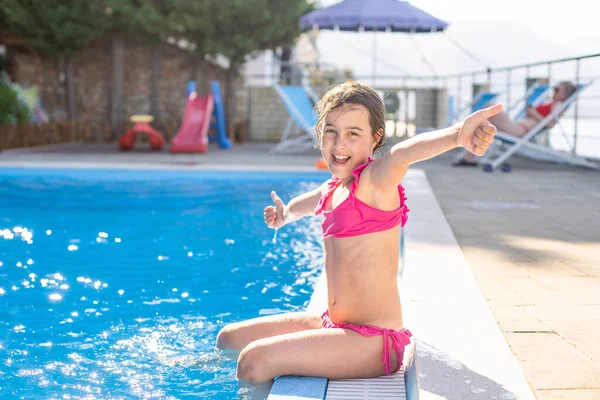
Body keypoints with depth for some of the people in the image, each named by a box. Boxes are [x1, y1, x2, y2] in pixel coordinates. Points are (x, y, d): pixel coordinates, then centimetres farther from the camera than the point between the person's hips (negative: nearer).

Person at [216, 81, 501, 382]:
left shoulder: (377, 179, -16)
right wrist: (283, 214, 56)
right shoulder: (333, 190, 9)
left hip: (372, 340, -9)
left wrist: (457, 135, -62)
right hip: (333, 324, 9)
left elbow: (401, 154, -41)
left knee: (255, 359, -22)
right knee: (230, 338, 15)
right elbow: (304, 204, 35)